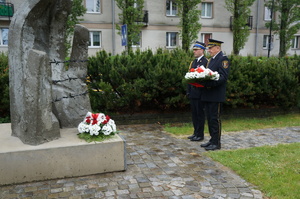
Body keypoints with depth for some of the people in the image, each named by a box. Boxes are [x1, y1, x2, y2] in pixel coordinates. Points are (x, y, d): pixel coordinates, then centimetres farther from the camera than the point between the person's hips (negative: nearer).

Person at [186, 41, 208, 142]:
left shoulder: (206, 62, -9)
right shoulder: (193, 62, 16)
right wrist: (188, 91, 13)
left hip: (200, 93, -8)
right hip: (192, 93, 8)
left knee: (200, 114, 0)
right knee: (194, 113, 13)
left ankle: (200, 135, 10)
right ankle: (196, 133, 24)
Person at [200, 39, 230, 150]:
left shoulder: (223, 59, -9)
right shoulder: (211, 60, 19)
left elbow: (223, 77, -19)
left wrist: (210, 83, -27)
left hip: (216, 96, -9)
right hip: (207, 95, 9)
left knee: (215, 119, -3)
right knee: (209, 118, 13)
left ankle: (216, 143, 6)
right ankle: (212, 140, 24)